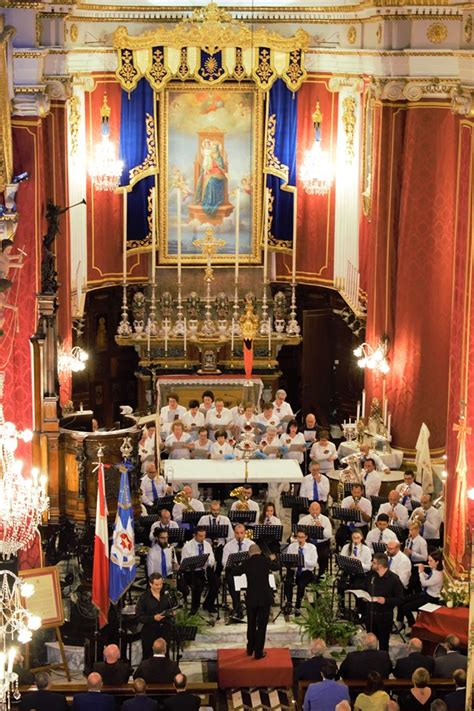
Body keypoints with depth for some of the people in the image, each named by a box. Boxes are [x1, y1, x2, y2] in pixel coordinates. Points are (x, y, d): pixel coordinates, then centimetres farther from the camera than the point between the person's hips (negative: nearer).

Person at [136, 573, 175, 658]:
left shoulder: (165, 596, 6)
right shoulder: (144, 598, -8)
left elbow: (170, 609, 21)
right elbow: (139, 617, -11)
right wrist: (153, 618, -23)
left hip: (165, 630, 3)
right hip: (150, 632, -3)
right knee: (148, 657, 3)